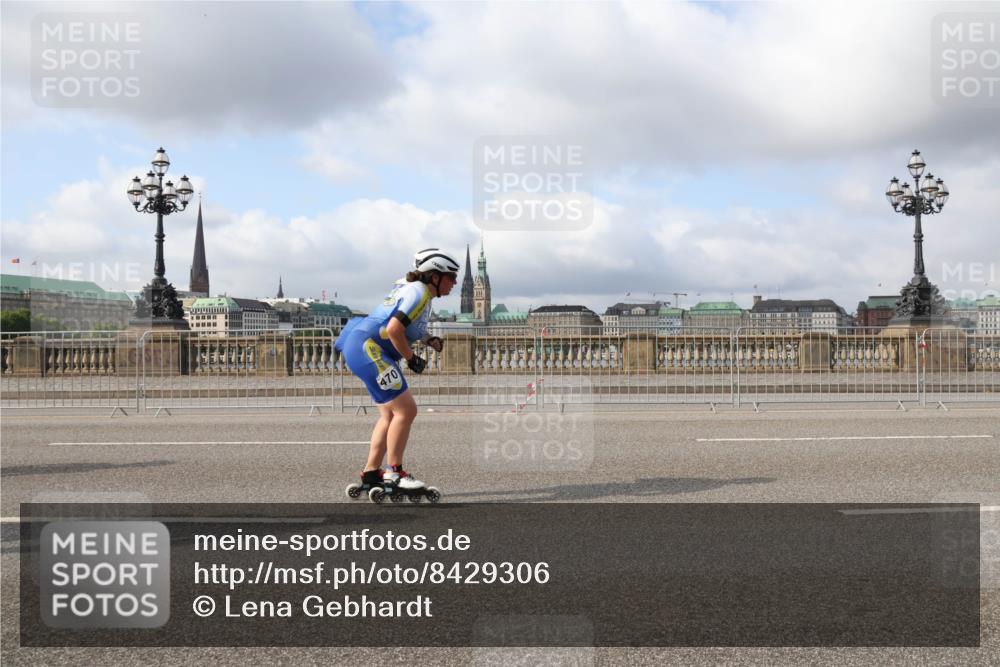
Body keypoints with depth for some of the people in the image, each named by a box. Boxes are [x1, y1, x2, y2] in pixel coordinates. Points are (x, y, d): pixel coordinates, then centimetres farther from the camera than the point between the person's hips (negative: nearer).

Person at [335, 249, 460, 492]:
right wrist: (412, 358, -12)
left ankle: (371, 473, 20)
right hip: (367, 348, -11)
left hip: (361, 348, 11)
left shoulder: (411, 287, 16)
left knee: (390, 414, 15)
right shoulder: (418, 292, -14)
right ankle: (394, 472, -2)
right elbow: (394, 330, -24)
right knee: (406, 410, -10)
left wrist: (428, 339, 5)